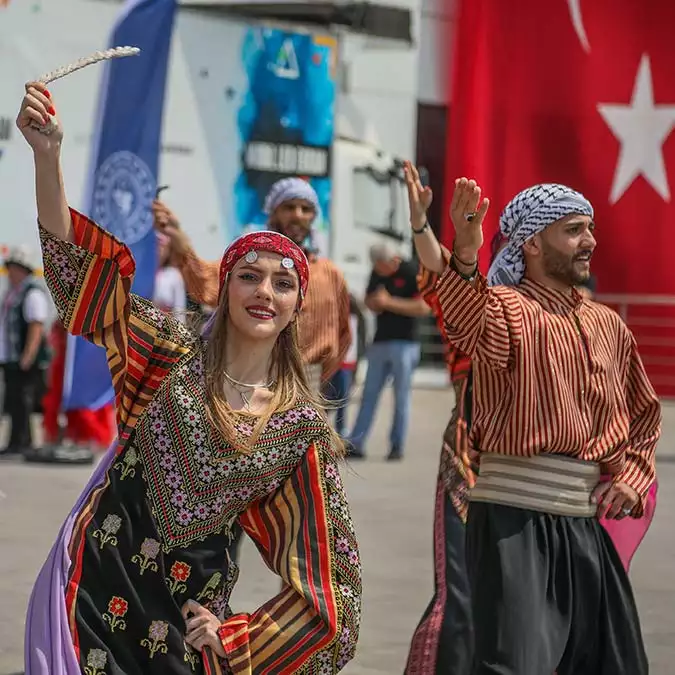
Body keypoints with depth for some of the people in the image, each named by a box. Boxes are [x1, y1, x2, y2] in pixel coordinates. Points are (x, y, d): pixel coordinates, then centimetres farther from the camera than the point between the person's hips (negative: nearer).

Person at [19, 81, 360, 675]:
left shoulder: (301, 426, -1)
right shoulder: (173, 352, -1)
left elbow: (325, 555, 2)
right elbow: (76, 266, -9)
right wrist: (47, 156, -21)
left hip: (185, 609, 1)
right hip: (97, 580, 0)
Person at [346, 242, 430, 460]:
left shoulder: (411, 273, -10)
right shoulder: (377, 273, 9)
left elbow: (423, 307, -16)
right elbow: (369, 301, 20)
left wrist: (390, 302, -17)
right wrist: (375, 303, -5)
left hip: (404, 343, -6)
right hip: (380, 342, 6)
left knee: (401, 396, -1)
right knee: (369, 394, 4)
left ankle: (397, 446, 6)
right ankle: (355, 444, 4)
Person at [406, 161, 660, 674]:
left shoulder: (609, 326, 14)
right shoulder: (508, 307, -6)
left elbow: (643, 413, 26)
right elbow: (472, 329, -32)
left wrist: (631, 478, 9)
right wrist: (463, 259, -52)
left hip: (587, 521, 7)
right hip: (515, 516, -7)